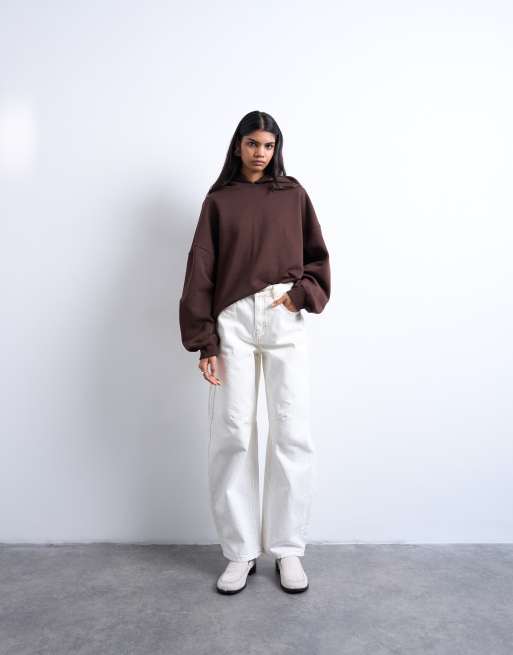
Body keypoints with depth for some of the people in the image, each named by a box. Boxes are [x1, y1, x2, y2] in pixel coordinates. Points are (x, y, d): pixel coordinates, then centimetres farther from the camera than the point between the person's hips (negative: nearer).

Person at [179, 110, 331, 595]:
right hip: (233, 320, 0)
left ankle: (288, 549, 13)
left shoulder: (293, 194, 13)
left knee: (292, 434, -2)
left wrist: (301, 294, -8)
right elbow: (201, 270, 4)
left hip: (285, 319, 1)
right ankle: (240, 551, 13)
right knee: (232, 435, -1)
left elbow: (317, 256, 13)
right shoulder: (218, 200, 11)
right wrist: (203, 341, -4)